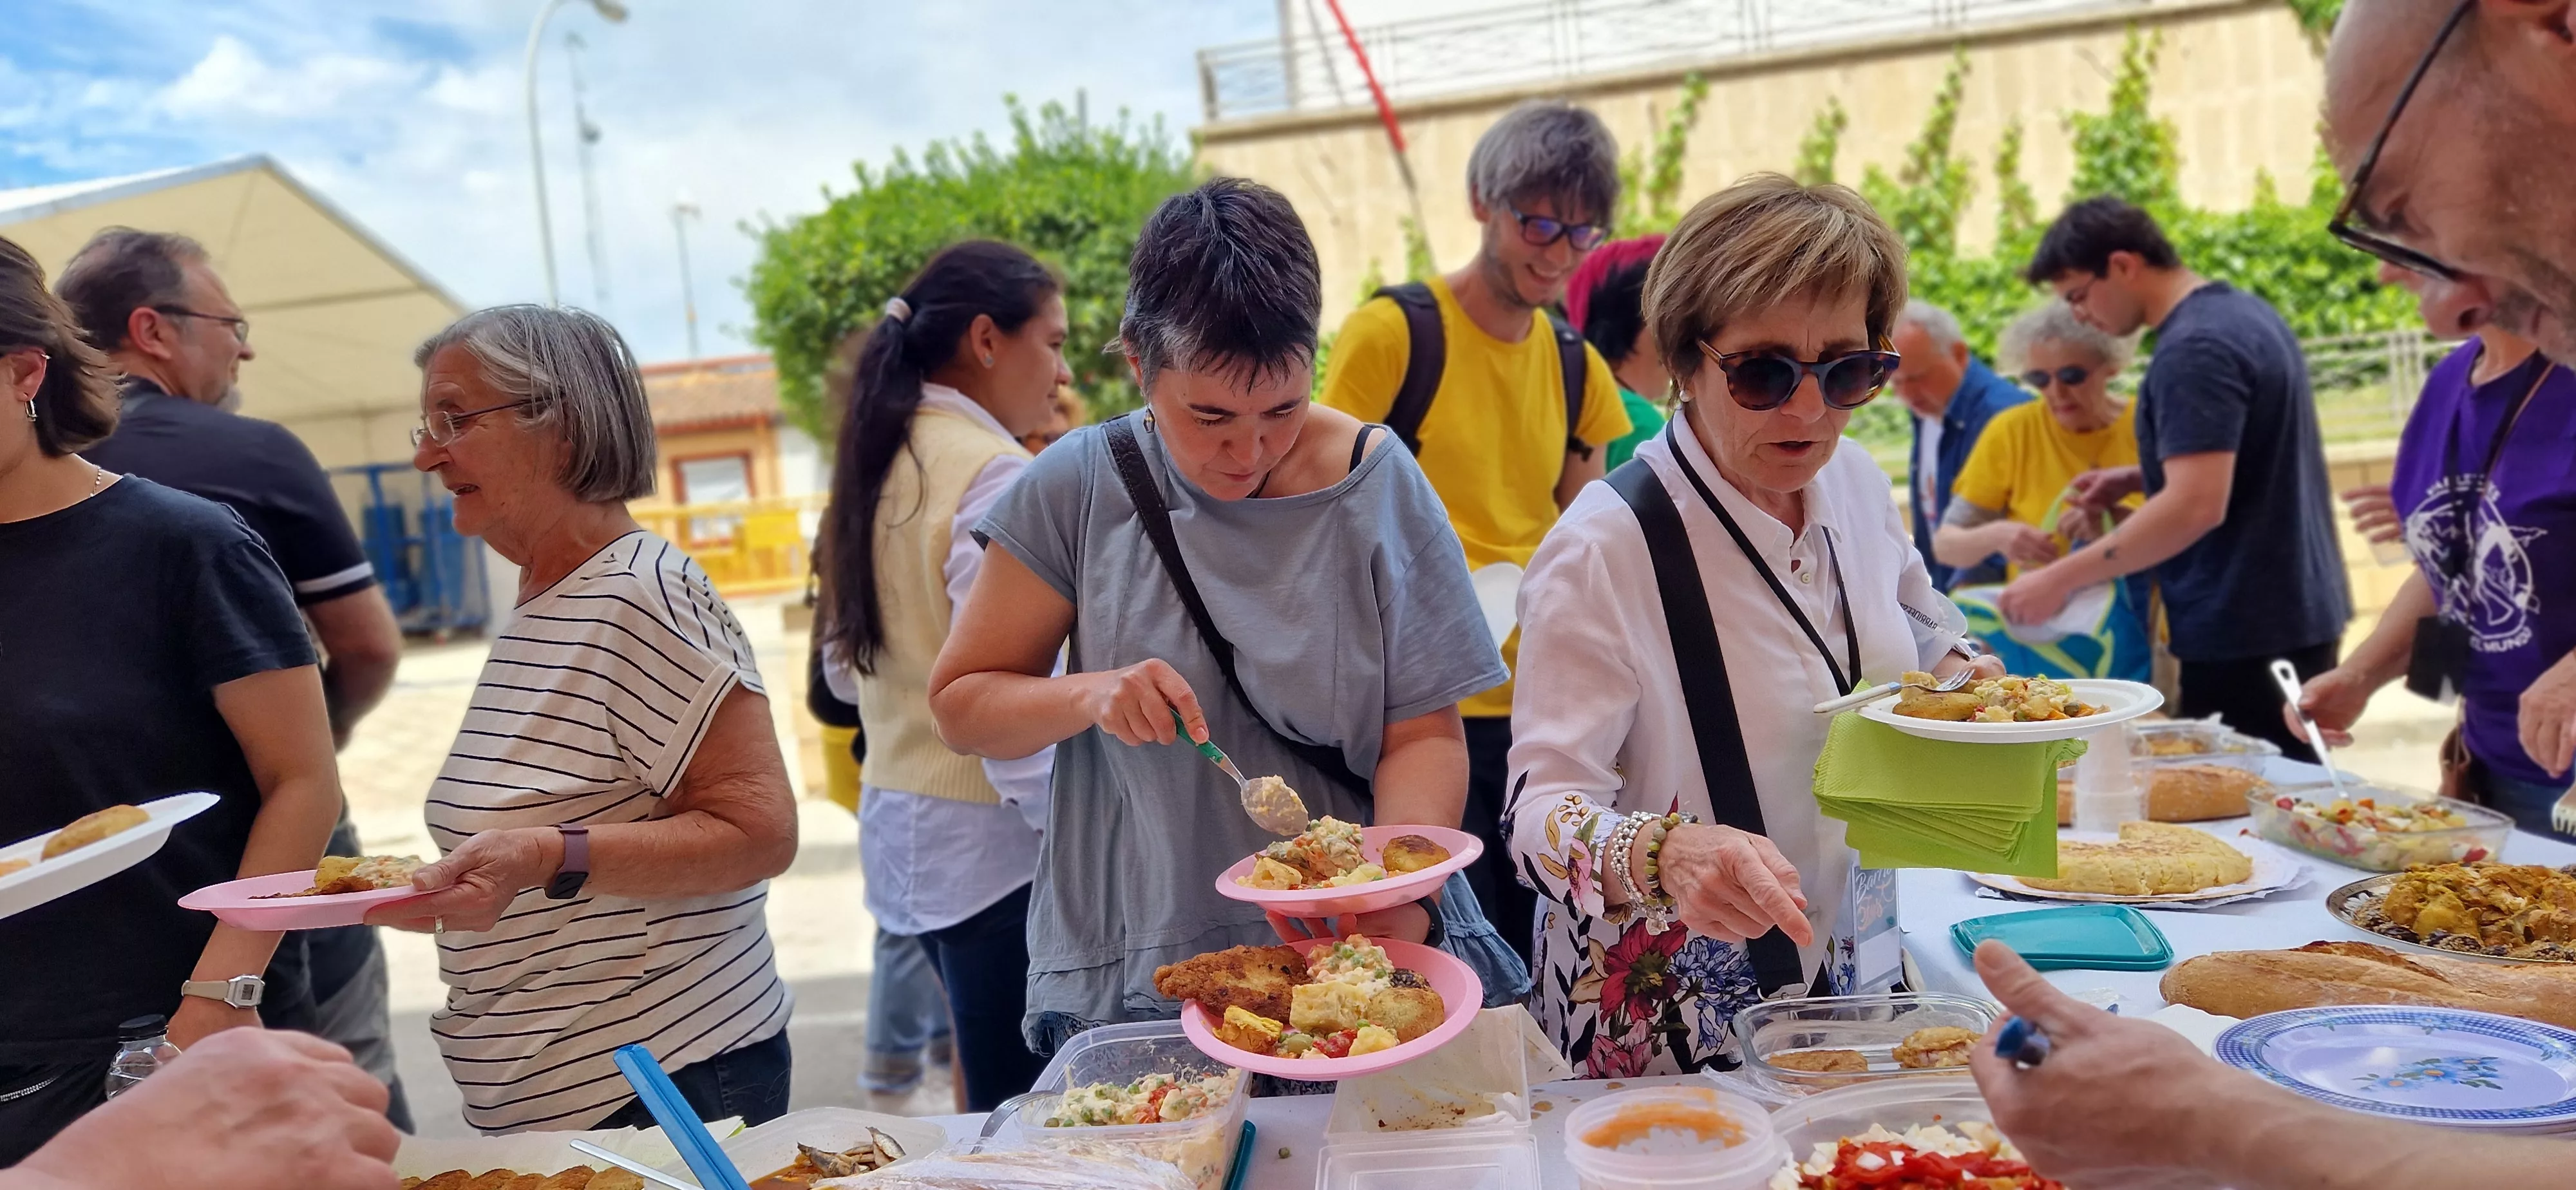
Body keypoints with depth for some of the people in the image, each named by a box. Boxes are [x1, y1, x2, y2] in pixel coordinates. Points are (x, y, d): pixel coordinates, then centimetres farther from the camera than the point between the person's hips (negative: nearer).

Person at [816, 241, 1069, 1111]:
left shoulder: (882, 463, 11)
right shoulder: (995, 475, -16)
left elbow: (846, 662, 18)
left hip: (899, 824, 9)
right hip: (990, 842, -9)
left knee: (994, 1090, 19)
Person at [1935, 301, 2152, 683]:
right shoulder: (2012, 430, 0)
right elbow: (1945, 544, 0)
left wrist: (2118, 522, -20)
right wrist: (1996, 536, -21)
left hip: (2138, 638, 0)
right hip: (2033, 634, 0)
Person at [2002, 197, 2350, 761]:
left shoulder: (2193, 349, -20)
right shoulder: (2245, 311, 12)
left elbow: (2198, 505, -27)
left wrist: (2062, 579, -24)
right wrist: (2139, 479, 13)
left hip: (2246, 632, -10)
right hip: (2296, 615, 10)